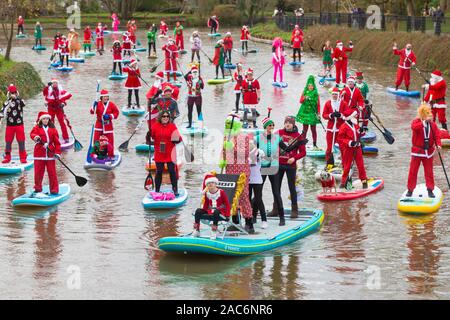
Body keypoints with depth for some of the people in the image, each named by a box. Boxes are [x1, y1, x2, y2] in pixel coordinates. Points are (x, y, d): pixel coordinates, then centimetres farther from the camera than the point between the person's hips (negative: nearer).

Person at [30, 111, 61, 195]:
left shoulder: (53, 129, 8)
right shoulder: (37, 128, 4)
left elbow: (57, 141, 6)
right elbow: (32, 134, -15)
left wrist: (57, 152, -2)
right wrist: (35, 137, -39)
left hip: (50, 153, 0)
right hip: (39, 154, 0)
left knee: (52, 172, 0)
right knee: (38, 171, 5)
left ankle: (54, 189, 4)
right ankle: (38, 188, 19)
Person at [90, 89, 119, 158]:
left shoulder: (111, 104, -5)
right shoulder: (98, 104, -5)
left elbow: (116, 113, 0)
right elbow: (92, 112, -11)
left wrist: (110, 116, -15)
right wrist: (94, 106, -29)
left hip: (108, 126, 0)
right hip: (99, 125, 0)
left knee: (110, 141, 1)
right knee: (96, 140, 1)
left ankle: (111, 155, 14)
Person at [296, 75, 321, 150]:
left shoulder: (316, 93, 1)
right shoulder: (304, 92, 5)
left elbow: (318, 104, 1)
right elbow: (301, 101, -3)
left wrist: (318, 113, -6)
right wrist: (305, 98, -24)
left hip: (312, 113, -1)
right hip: (305, 112, 1)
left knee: (313, 129, 2)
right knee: (305, 128, 4)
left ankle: (315, 145, 5)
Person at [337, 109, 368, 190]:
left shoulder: (356, 125, 9)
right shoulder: (344, 127, -13)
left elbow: (359, 135, 19)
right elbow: (340, 139, -15)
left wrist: (361, 131, -3)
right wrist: (350, 142, -24)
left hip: (357, 148, 6)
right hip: (348, 149, -6)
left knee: (361, 165, 5)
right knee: (347, 166, 1)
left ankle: (364, 181, 14)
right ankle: (343, 182, 11)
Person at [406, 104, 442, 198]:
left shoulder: (433, 124, 1)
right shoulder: (416, 122, -9)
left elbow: (437, 135, -2)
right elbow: (414, 127, -32)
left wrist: (438, 144, -21)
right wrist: (425, 121, -38)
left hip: (428, 152, 3)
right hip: (417, 151, -3)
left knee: (429, 172, 7)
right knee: (413, 171, 4)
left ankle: (430, 190, 16)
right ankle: (410, 189, 14)